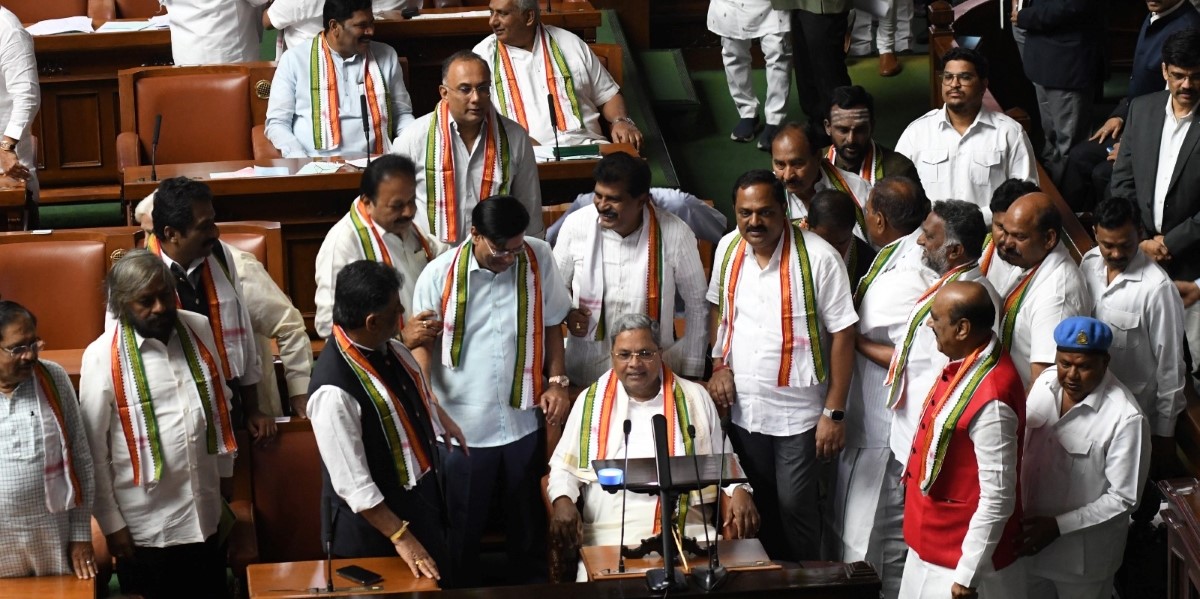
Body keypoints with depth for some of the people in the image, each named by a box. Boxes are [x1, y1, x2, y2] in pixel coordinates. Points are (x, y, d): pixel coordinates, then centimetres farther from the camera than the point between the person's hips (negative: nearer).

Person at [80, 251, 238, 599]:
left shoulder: (200, 331, 0)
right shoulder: (102, 357, -13)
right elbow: (94, 448, -8)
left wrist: (226, 474, 16)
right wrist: (110, 522, -6)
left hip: (205, 516, 4)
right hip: (145, 528, -4)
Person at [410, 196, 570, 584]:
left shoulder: (539, 259, -5)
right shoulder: (440, 274, -12)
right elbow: (422, 341, -4)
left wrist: (557, 382, 0)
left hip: (522, 421, 2)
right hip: (461, 425, -2)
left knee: (529, 522, 18)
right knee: (462, 529, 11)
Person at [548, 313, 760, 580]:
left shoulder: (695, 398, 14)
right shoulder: (591, 400, 12)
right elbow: (564, 466, 16)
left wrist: (739, 491, 1)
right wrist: (563, 501, -4)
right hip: (610, 536, -1)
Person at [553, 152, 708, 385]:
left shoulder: (674, 234, -12)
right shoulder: (577, 225, -8)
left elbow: (697, 305, -1)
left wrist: (691, 374, 1)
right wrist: (567, 312, -12)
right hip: (586, 372, 1)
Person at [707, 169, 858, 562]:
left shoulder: (818, 258, -18)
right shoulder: (728, 249, -1)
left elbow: (842, 335, -14)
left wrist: (834, 413, -15)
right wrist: (719, 366, 0)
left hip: (797, 411, -5)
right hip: (742, 407, 5)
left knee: (795, 507, 0)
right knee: (758, 505, 18)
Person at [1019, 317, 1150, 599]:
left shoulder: (1125, 418, -26)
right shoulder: (1046, 382, -8)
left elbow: (1123, 498, -20)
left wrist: (1058, 526, -22)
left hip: (1084, 550, -5)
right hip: (1031, 527, 5)